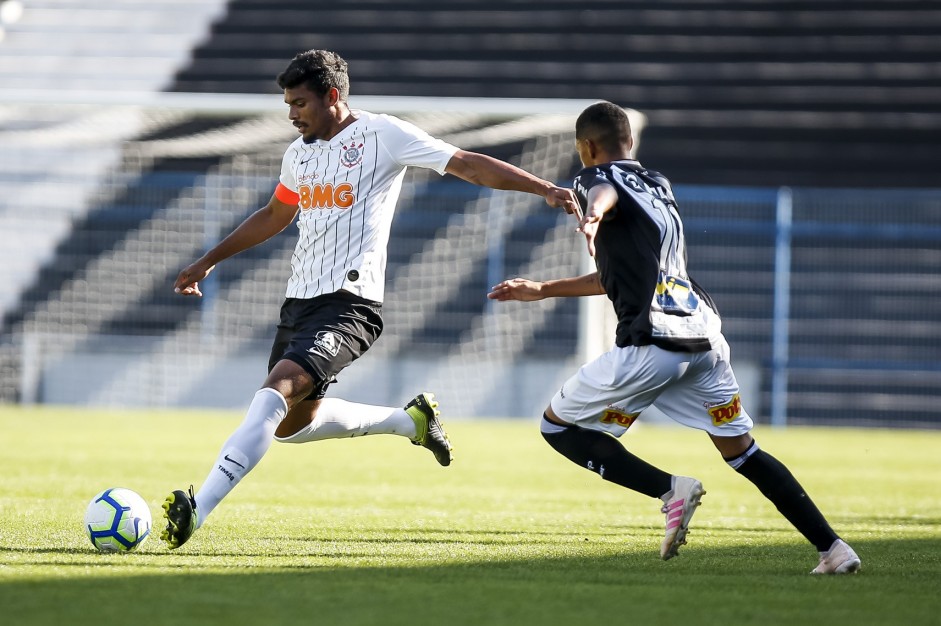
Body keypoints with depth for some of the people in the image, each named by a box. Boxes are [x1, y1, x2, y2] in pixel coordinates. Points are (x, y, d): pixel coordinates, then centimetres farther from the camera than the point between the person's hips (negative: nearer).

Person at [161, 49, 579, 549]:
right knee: (291, 424, 17)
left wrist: (545, 189, -16)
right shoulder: (299, 152, 15)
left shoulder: (382, 135, -6)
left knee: (275, 393, -26)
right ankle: (411, 420, 34)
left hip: (349, 305, -9)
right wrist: (208, 262, 36)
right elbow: (274, 216, 33)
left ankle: (198, 508, -35)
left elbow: (469, 165, -7)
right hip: (299, 301, 9)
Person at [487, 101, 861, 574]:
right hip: (706, 338, 7)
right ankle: (834, 548, 5)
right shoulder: (656, 183, 29)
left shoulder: (596, 178, 5)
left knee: (558, 425, 8)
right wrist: (542, 290, 44)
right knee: (742, 450, 15)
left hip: (653, 342, -7)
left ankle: (670, 489, -8)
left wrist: (593, 215, -47)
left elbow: (604, 194, -23)